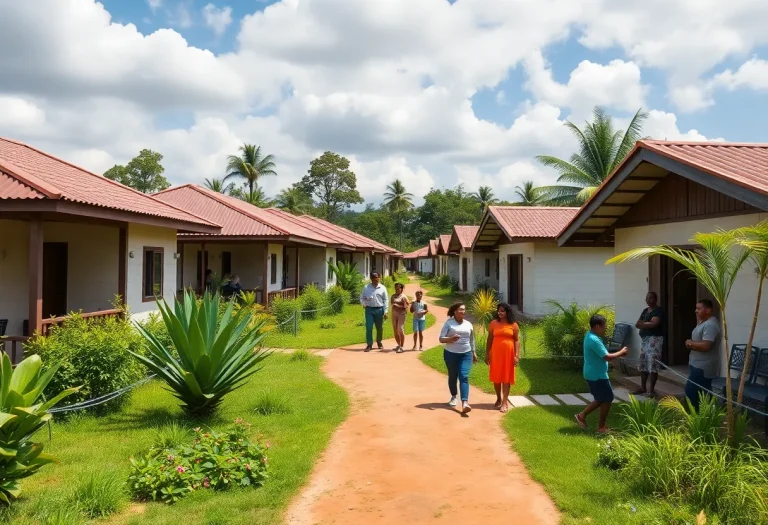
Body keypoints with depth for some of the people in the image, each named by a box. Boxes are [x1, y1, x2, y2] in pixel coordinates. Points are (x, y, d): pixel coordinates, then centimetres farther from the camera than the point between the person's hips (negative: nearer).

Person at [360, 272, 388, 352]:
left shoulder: (382, 288, 1)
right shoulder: (366, 287, 2)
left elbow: (386, 300, 3)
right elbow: (362, 298, 10)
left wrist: (385, 312, -1)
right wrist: (364, 304, -10)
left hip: (379, 310, 1)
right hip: (369, 309, 0)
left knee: (379, 328, 11)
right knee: (369, 327, -5)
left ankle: (379, 342, 30)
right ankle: (369, 344, 0)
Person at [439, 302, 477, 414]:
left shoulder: (468, 324, 8)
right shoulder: (448, 323, -5)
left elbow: (472, 340, 19)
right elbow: (441, 339, -8)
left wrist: (474, 352, 20)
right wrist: (451, 339, -26)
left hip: (466, 354, 2)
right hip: (451, 354, -2)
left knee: (464, 377, -12)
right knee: (452, 376, 11)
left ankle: (465, 403, -22)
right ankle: (453, 397, 34)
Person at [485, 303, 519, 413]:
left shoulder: (513, 325, -1)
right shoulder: (493, 323, 2)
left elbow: (517, 340, 0)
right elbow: (490, 339, 6)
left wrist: (517, 355, -8)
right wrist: (487, 354, 4)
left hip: (508, 354, -2)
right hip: (496, 354, 2)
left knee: (506, 378, 1)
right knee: (496, 377, 9)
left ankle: (505, 402, 5)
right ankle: (498, 399, 26)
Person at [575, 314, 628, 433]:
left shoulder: (590, 336, 8)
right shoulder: (594, 340, -25)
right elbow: (607, 357, -25)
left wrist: (618, 354, 10)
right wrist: (621, 352, -9)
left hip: (593, 374, 10)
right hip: (597, 376, -10)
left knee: (600, 399, 19)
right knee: (607, 399, 3)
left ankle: (582, 415, 23)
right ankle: (601, 427, 13)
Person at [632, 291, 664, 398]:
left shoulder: (658, 311, -8)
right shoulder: (645, 311, 17)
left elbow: (654, 324, -22)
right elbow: (637, 324, 10)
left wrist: (643, 324, -6)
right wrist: (647, 325, -10)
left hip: (654, 339, -9)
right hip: (644, 339, 9)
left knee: (653, 365, -10)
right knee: (643, 364, 10)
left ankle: (652, 389, -6)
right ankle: (643, 387, 18)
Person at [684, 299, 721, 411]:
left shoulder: (710, 325, -20)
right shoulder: (704, 322, 13)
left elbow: (705, 346, -29)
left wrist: (691, 343, -13)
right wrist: (691, 344, 0)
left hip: (703, 366, -10)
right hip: (699, 364, 10)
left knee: (690, 391, -8)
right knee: (703, 393, 14)